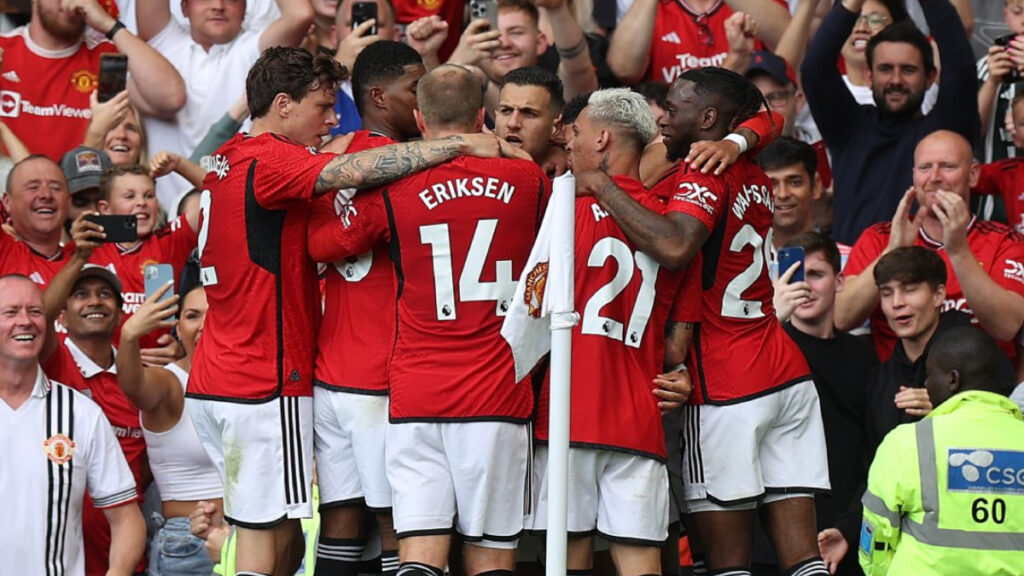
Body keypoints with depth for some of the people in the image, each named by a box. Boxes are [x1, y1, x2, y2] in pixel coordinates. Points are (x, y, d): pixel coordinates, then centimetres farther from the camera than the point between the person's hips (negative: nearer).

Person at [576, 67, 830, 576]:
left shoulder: (703, 175, -11)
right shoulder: (753, 176, 13)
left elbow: (674, 247, -30)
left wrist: (601, 186, -20)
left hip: (725, 384, -7)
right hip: (786, 374, 7)